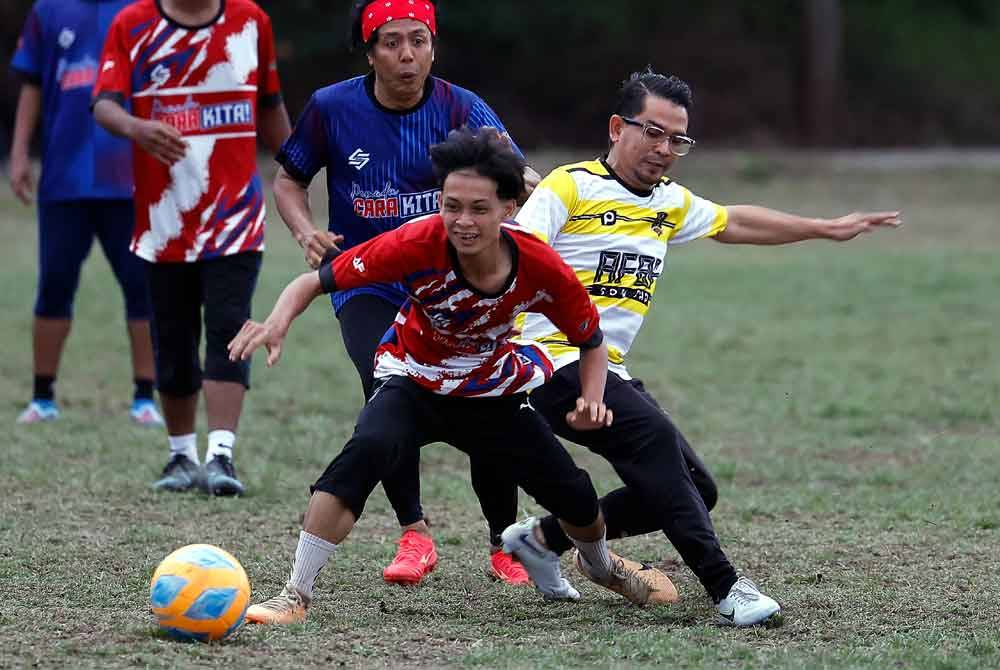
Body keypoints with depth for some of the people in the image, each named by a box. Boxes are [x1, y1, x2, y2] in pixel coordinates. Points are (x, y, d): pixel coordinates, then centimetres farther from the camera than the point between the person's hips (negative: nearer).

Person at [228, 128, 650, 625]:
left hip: (492, 393, 3)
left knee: (577, 501, 0)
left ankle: (601, 566, 40)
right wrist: (277, 323, -47)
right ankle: (296, 595, -26)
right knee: (367, 451, -34)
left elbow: (591, 341, -6)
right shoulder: (418, 244, -31)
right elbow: (314, 282, -27)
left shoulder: (541, 267, -25)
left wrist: (591, 402, -25)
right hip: (413, 383, -3)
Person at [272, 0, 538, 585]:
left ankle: (505, 550, 10)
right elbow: (289, 178, 9)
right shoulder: (332, 108, -7)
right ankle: (415, 537, -4)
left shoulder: (462, 109, -10)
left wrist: (520, 180, -47)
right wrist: (305, 232, -11)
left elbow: (525, 181, -22)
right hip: (366, 283, 0)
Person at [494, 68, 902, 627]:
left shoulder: (671, 203, 17)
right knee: (653, 435, -30)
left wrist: (828, 229, 40)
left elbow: (734, 223, 33)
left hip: (611, 370, 9)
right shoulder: (571, 187, -7)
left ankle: (544, 539, 16)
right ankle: (725, 587, -30)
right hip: (554, 360, -9)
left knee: (696, 490, 2)